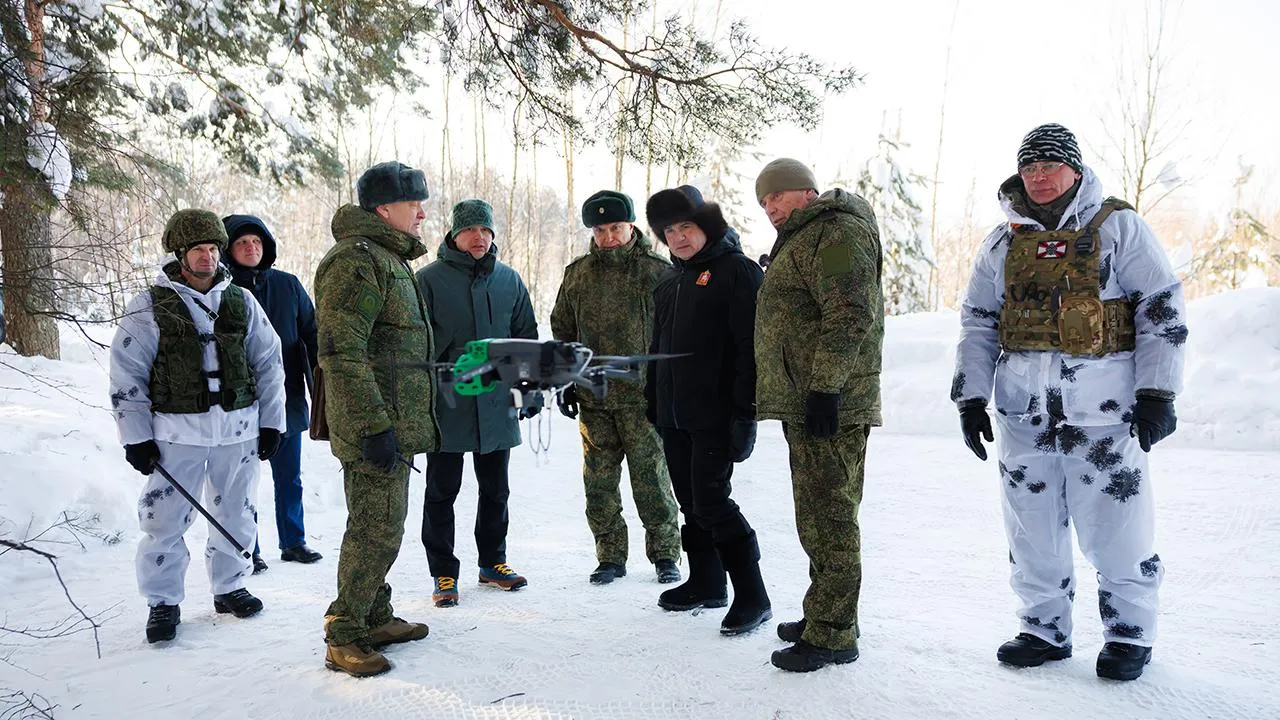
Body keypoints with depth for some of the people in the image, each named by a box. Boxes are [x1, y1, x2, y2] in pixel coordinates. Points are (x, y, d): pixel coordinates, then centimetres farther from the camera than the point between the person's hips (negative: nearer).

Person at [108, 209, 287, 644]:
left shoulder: (241, 302, 6)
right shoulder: (149, 309, -2)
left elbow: (268, 363, 9)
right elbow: (126, 376, -1)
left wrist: (271, 422, 6)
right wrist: (136, 437, -4)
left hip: (239, 428, 3)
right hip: (178, 431, -3)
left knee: (236, 515, 13)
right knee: (165, 520, 0)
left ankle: (229, 587, 29)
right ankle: (163, 602, 16)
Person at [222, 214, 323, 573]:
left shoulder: (287, 285, 3)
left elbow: (311, 335, 7)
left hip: (287, 401, 2)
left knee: (289, 479, 14)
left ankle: (293, 542, 27)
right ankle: (247, 550, 21)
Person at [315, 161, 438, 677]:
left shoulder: (387, 258, 19)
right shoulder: (356, 260, -16)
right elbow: (341, 352, -23)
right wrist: (373, 425, -25)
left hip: (394, 424, 11)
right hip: (376, 426, -11)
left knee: (380, 525, 18)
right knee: (377, 531, -5)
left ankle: (376, 619, 31)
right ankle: (343, 638, 8)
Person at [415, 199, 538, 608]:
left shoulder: (509, 281, 8)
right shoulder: (429, 279, -4)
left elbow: (527, 336, 15)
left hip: (497, 404, 4)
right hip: (447, 404, -4)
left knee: (495, 489, 15)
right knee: (442, 491, 5)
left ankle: (493, 562, 30)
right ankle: (443, 573, 17)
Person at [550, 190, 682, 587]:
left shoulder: (658, 271, -1)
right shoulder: (578, 273, 9)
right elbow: (562, 331, 17)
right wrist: (565, 382, 12)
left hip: (642, 395, -3)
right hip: (593, 396, 4)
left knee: (651, 479, 2)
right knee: (599, 483, 8)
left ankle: (664, 553, 17)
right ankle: (610, 557, 20)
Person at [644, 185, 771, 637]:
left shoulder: (737, 271, -8)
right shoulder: (670, 284, 17)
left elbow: (749, 346, -16)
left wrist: (745, 412, -21)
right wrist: (653, 404, 20)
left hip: (714, 415, -8)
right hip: (674, 415, 8)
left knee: (712, 504, -9)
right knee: (690, 503, 14)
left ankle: (752, 597, 1)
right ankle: (706, 583, 28)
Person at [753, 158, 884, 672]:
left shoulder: (837, 232, -10)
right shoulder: (800, 241, 24)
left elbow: (850, 315, -21)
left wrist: (824, 387, -25)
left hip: (830, 406, -11)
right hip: (803, 404, 11)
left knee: (828, 516, -7)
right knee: (817, 515, 17)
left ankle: (832, 635, 0)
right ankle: (825, 616, 28)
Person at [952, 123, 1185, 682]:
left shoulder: (1117, 226, 2)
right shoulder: (1002, 243, 12)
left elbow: (1163, 310, 0)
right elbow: (977, 324, 13)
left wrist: (1157, 392, -6)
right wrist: (970, 398, 6)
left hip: (1103, 405, -3)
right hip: (1024, 408, 4)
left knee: (1115, 528, 2)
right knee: (1032, 529, 9)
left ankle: (1129, 634, 21)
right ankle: (1045, 629, 24)